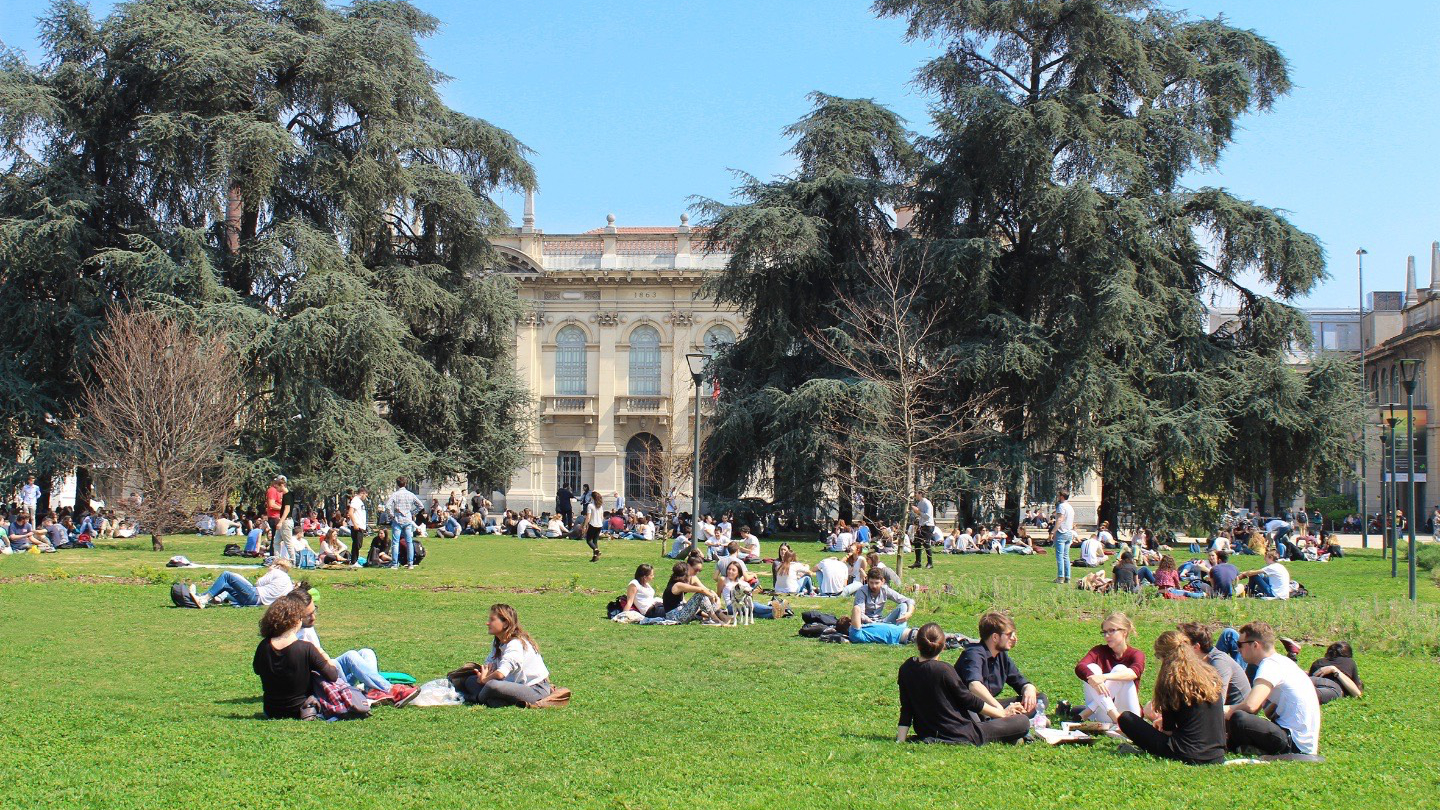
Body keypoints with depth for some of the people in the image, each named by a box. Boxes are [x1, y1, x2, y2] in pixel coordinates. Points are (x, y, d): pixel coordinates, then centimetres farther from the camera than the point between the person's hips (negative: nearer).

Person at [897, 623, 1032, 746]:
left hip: (925, 734, 7)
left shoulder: (905, 669, -3)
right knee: (1023, 722, -3)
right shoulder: (944, 670, -21)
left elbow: (906, 709, 1)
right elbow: (969, 701, -11)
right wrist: (1002, 713, 2)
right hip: (959, 736, -7)